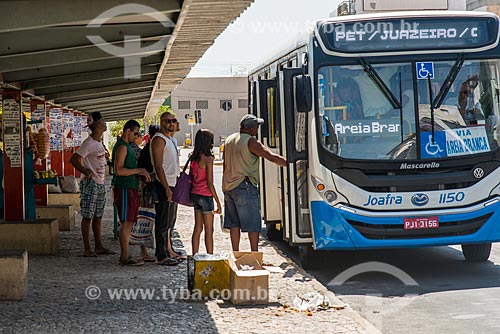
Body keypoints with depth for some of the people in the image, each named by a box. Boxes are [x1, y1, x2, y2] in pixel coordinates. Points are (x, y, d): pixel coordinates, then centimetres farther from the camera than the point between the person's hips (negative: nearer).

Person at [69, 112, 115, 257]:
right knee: (88, 216, -4)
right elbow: (73, 159, -20)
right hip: (90, 183, -9)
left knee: (98, 216, 12)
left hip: (100, 183, 9)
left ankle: (99, 247, 18)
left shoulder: (99, 142, 12)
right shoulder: (89, 143, -16)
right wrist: (86, 172, -22)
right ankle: (87, 249, 0)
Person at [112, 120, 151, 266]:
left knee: (128, 223, 10)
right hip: (124, 189, -10)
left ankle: (124, 255, 13)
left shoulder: (127, 146, 20)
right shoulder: (122, 147, -12)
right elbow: (119, 170, -21)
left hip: (131, 189, 10)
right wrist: (138, 171, -17)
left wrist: (141, 172, 16)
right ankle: (125, 257, -8)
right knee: (126, 223, -9)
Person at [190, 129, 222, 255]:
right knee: (209, 230, 0)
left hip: (195, 195, 7)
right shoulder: (208, 159, -15)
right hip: (205, 195, -7)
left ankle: (195, 256, 14)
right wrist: (218, 201, -12)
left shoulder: (194, 158, 5)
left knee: (198, 228, 12)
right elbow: (210, 183, -16)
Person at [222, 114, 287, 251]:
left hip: (228, 186, 8)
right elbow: (272, 157, -18)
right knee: (253, 224, -3)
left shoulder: (229, 140, 13)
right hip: (244, 186, -8)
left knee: (234, 223, 11)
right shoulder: (251, 142, -12)